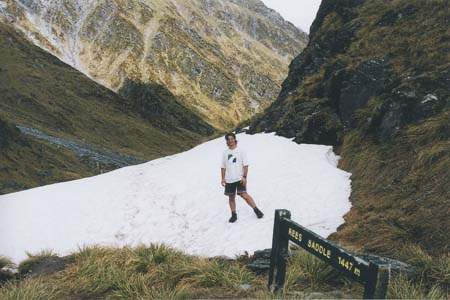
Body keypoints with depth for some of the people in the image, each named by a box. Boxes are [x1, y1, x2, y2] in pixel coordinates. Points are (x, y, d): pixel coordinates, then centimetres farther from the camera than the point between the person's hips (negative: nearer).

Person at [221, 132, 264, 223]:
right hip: (229, 180, 4)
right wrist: (223, 178, 7)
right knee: (231, 197, 8)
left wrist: (244, 177, -12)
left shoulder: (241, 151, 0)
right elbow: (223, 167, 14)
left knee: (244, 194, -16)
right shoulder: (225, 153, 11)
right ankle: (233, 215, 18)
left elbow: (245, 165, -4)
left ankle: (256, 210, -6)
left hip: (239, 178, -4)